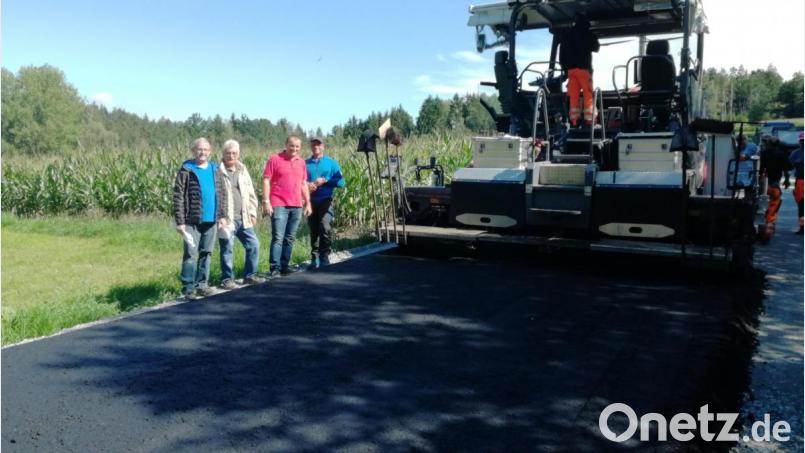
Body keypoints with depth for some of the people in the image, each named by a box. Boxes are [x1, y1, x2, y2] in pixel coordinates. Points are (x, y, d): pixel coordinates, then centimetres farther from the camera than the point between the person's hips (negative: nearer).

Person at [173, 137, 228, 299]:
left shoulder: (214, 169, 12)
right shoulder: (186, 170, -4)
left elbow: (221, 194, 14)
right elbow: (178, 197, -7)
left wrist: (222, 215, 5)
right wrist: (180, 221, -12)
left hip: (211, 220, 5)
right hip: (192, 221, -5)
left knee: (206, 254, 11)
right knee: (190, 255, -4)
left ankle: (202, 285, 21)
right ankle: (188, 288, 2)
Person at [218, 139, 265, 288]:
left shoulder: (243, 171, 13)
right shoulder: (218, 171, -6)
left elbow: (250, 193, 16)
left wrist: (252, 213, 10)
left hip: (243, 218, 6)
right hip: (226, 218, -6)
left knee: (253, 244, 8)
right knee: (227, 249, 0)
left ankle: (249, 275, 21)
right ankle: (227, 279, 13)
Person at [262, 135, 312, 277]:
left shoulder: (301, 162, 14)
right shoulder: (275, 159, -1)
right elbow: (266, 181, -4)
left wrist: (307, 202, 15)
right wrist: (266, 202, -11)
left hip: (296, 206, 5)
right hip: (279, 205, -5)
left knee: (290, 238, 8)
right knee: (278, 238, -8)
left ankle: (284, 266, 15)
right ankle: (274, 268, -5)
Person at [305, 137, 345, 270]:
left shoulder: (331, 162, 8)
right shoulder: (305, 163, 12)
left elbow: (340, 181, 1)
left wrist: (325, 181, -10)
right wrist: (306, 185, -7)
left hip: (325, 201, -2)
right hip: (310, 201, 2)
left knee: (325, 227, -17)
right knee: (313, 230, 7)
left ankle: (324, 256, -8)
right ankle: (315, 258, 15)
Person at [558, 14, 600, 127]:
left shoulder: (566, 35, 16)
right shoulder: (587, 34, 3)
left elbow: (561, 53, 13)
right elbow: (596, 48, 11)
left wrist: (564, 67, 13)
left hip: (570, 68, 4)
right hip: (583, 67, -4)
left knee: (573, 96, 2)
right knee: (588, 95, -4)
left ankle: (574, 121, -3)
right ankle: (589, 120, -11)